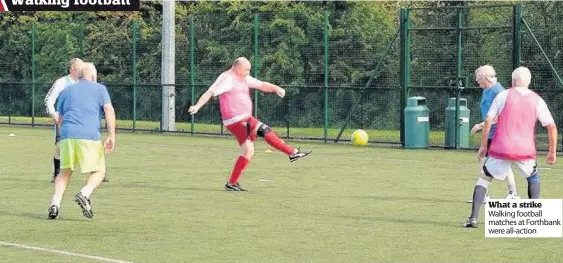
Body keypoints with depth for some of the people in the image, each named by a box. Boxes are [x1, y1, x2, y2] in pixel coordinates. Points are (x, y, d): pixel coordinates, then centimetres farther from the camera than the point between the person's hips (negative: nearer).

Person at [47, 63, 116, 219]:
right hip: (90, 136, -3)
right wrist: (111, 135, -5)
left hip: (67, 136, 3)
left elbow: (60, 119, 26)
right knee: (99, 171, 8)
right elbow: (109, 110, -2)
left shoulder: (66, 91, 24)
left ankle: (55, 202, -5)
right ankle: (84, 194, -19)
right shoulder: (99, 89, 13)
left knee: (65, 171, 14)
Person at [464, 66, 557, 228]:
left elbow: (488, 121, -2)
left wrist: (483, 145, 4)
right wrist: (552, 151, 12)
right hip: (526, 151, 1)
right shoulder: (537, 100, 7)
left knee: (484, 178, 12)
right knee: (533, 178, 27)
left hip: (501, 148, -1)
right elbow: (552, 127, 4)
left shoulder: (503, 95, 2)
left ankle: (473, 218, -2)